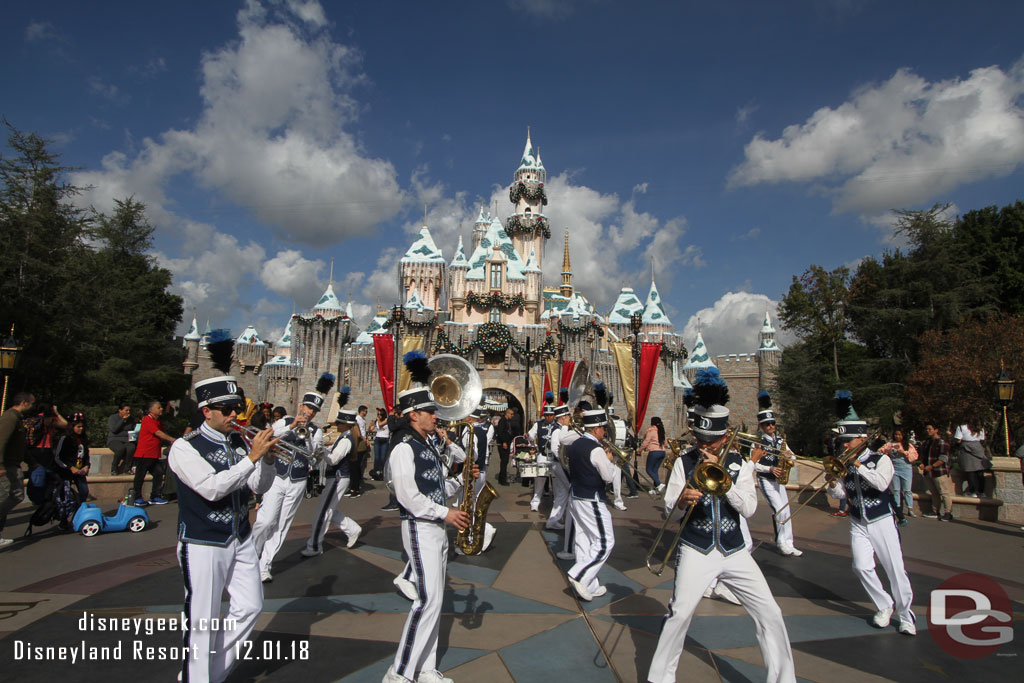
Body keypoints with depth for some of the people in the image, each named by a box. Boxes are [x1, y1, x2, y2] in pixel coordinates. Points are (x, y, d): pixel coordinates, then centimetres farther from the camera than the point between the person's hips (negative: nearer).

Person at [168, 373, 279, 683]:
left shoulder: (240, 442, 2)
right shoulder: (185, 447, -13)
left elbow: (259, 487, 2)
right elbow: (212, 488, -26)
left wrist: (268, 458, -15)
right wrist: (252, 457, -27)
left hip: (241, 540, 6)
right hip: (203, 544, -6)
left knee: (250, 607, 12)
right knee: (202, 621, 3)